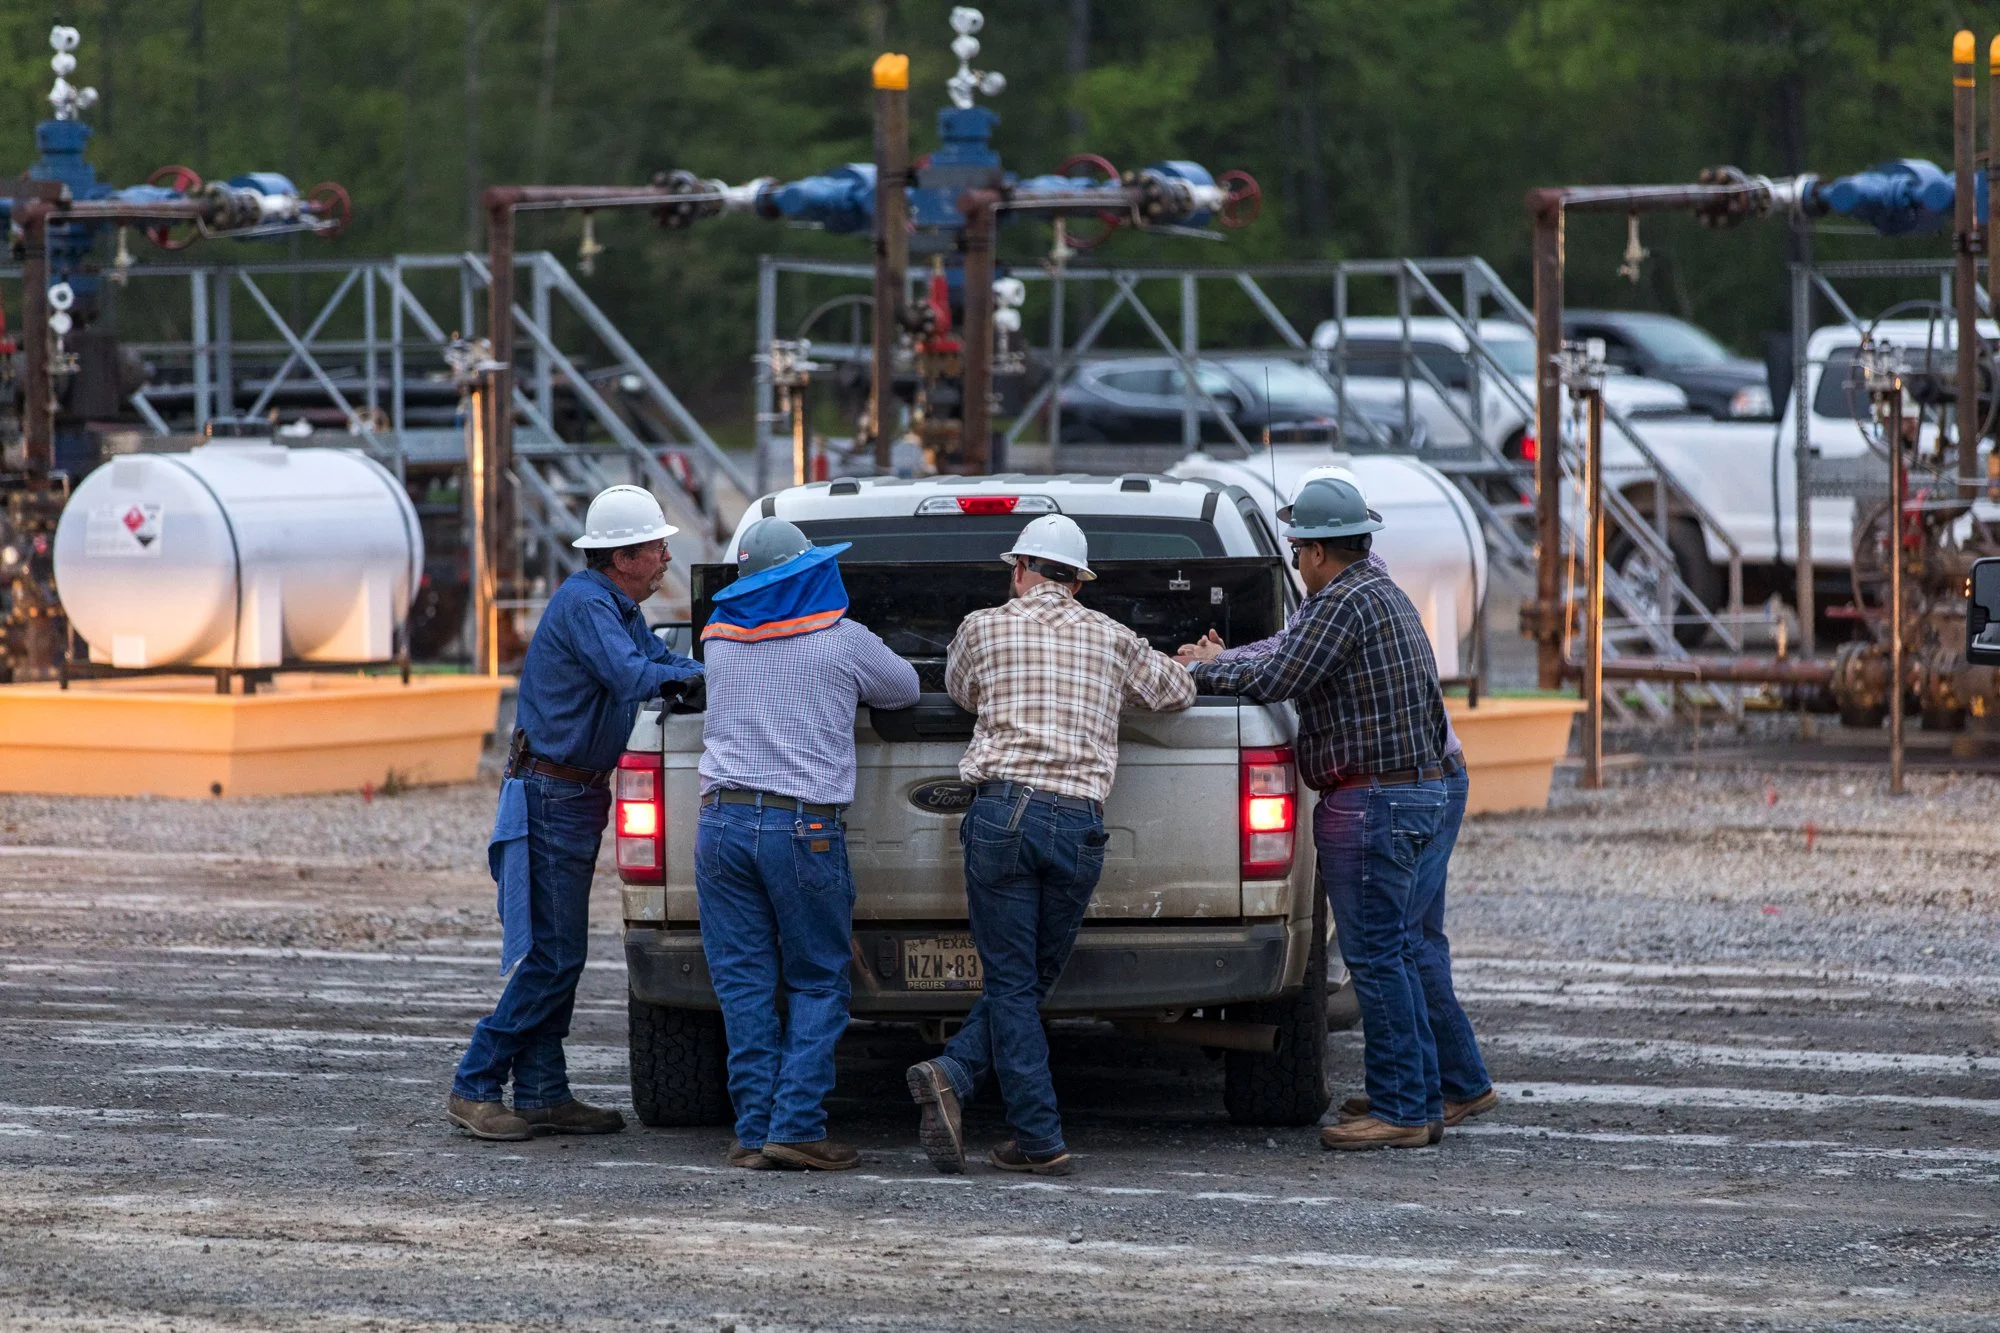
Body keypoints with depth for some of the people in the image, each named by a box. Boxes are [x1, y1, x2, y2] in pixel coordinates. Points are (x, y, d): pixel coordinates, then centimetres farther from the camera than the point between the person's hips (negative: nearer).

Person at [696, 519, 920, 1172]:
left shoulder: (720, 638, 11)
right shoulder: (842, 641, 1)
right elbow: (905, 688, 19)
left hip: (723, 819, 3)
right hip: (804, 827, -3)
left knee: (744, 984, 5)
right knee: (818, 984, 5)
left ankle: (754, 1130, 2)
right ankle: (796, 1127, -5)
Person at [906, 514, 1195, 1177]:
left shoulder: (982, 628, 8)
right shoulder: (1112, 639, 14)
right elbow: (1177, 690, 31)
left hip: (1003, 811, -2)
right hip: (1080, 823, 2)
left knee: (1012, 984, 2)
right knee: (1030, 980, 13)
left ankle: (1041, 1140, -7)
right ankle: (953, 1077, -6)